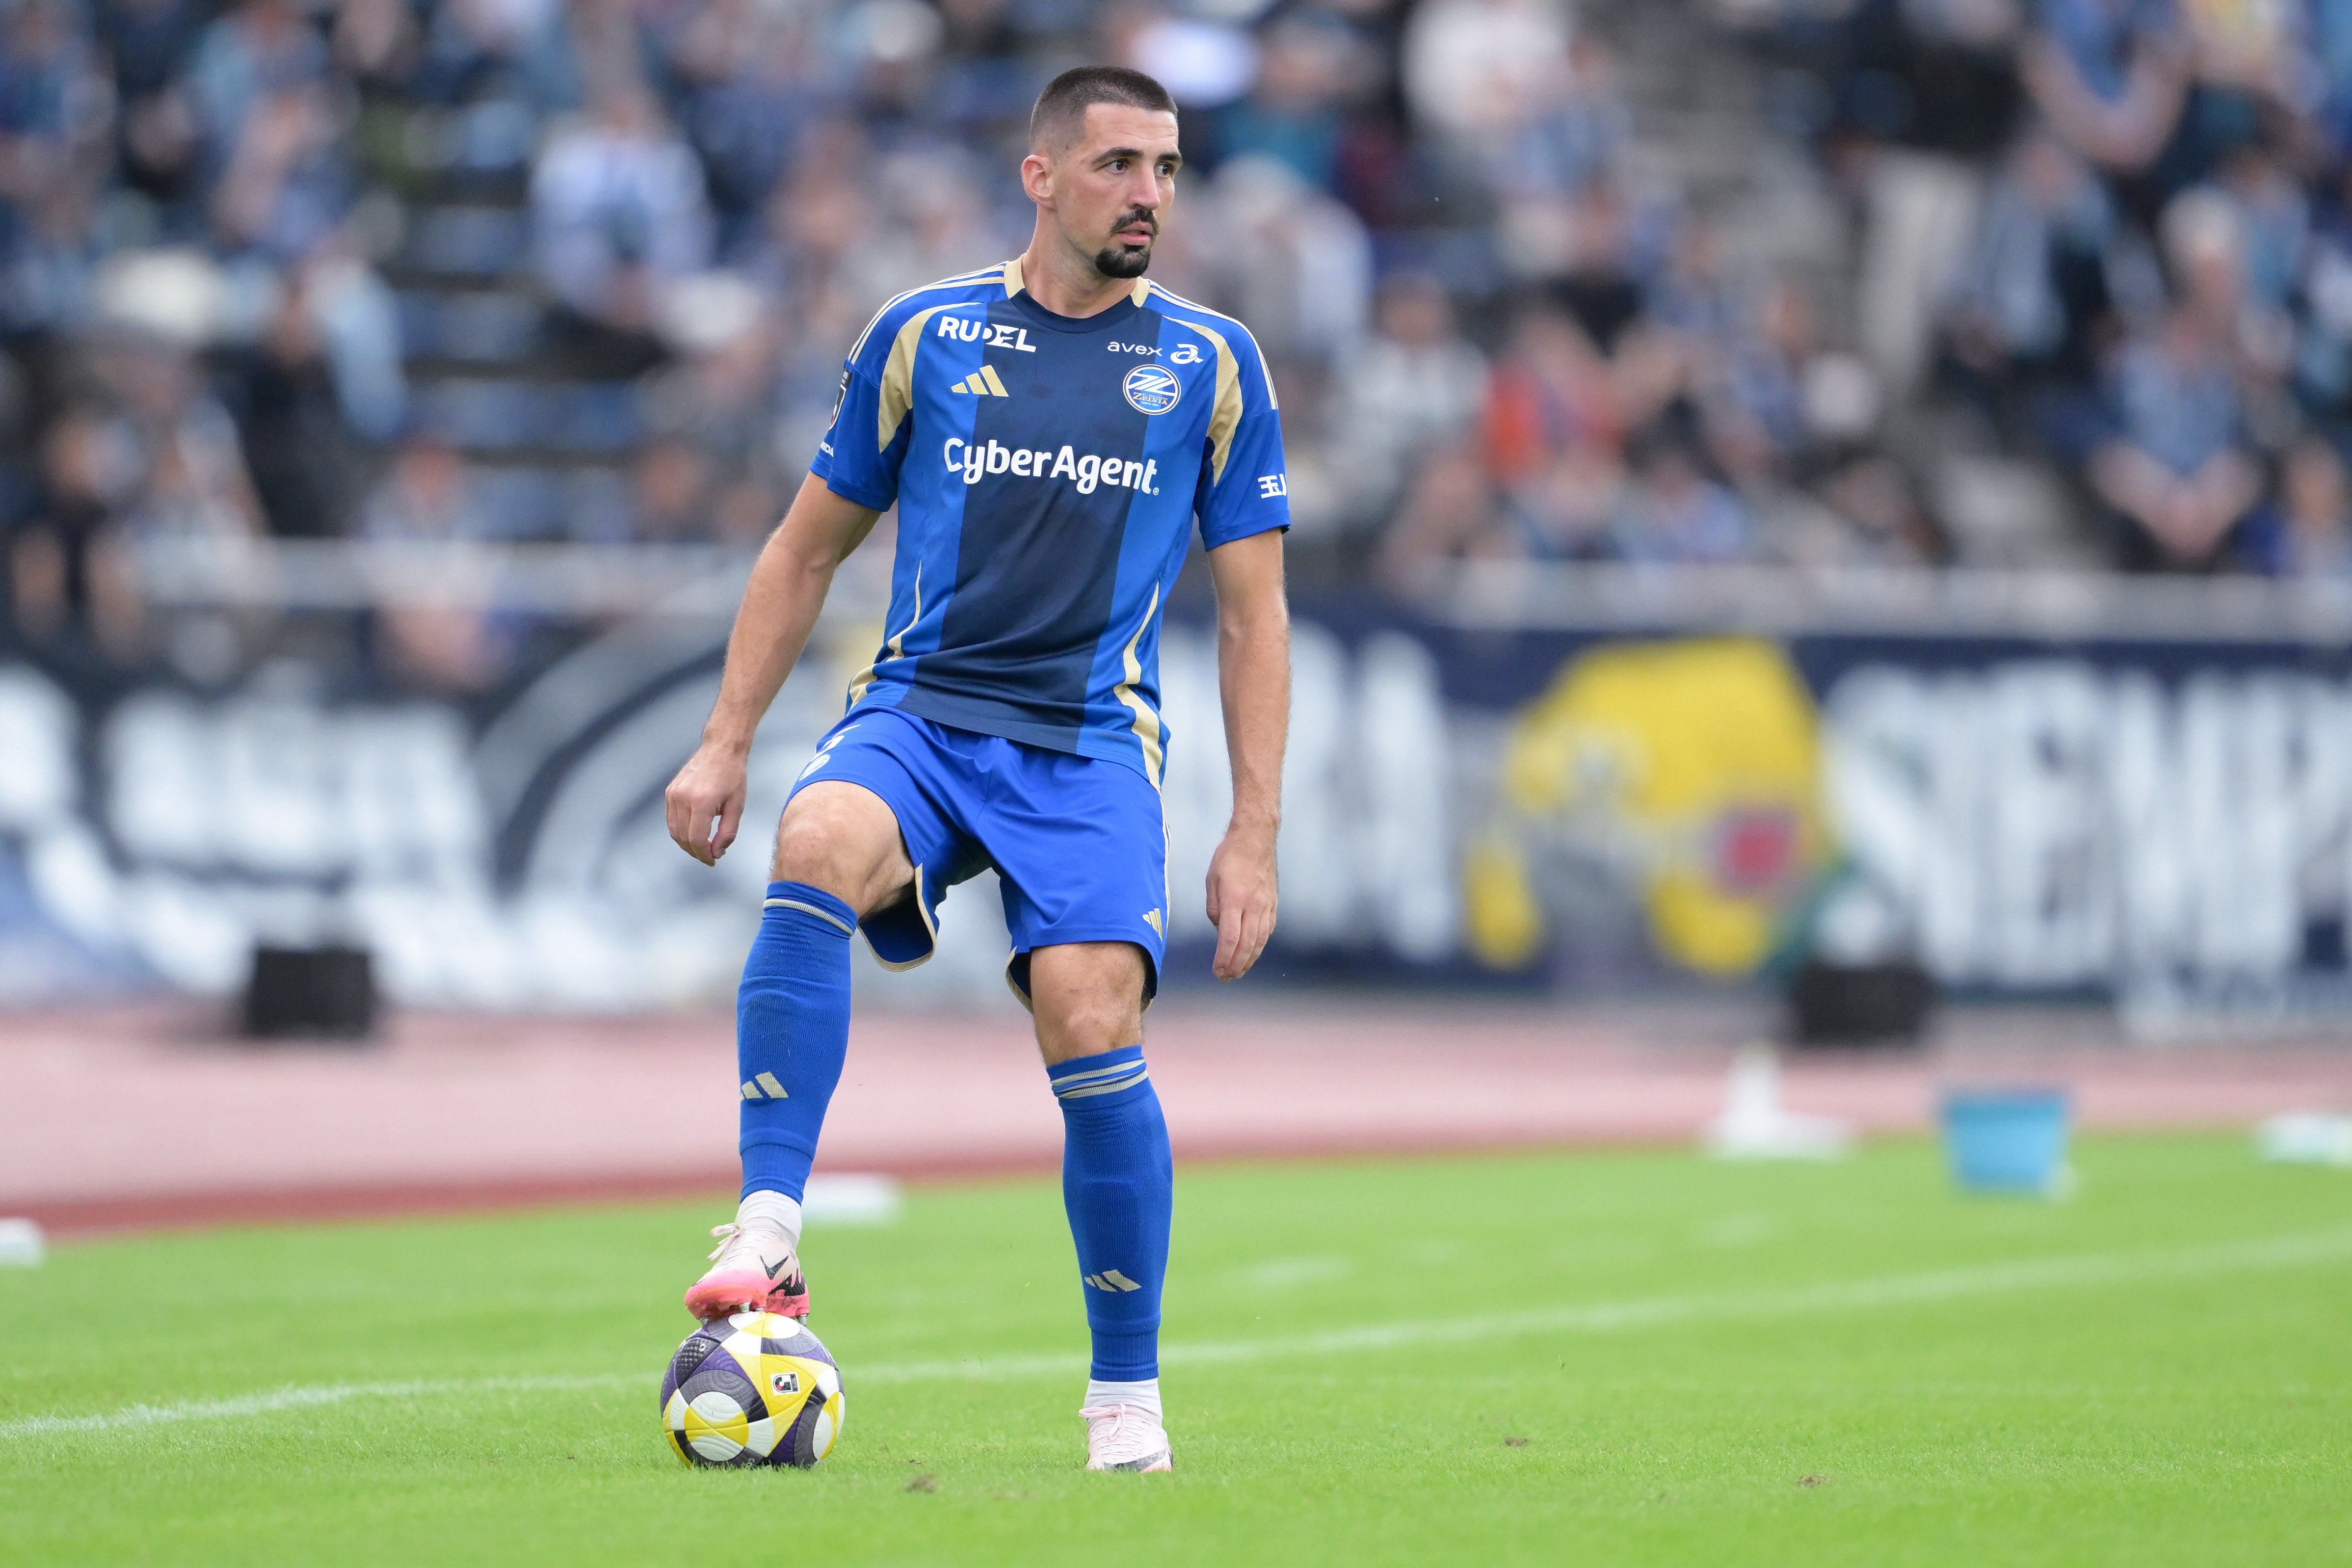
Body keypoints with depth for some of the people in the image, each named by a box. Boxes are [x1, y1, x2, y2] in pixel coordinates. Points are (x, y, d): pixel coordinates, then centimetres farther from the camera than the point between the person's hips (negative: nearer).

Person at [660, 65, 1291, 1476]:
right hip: (919, 711, 0)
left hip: (1091, 739, 0)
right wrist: (726, 744, 8)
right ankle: (769, 1242, -35)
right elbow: (808, 551, 16)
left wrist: (1254, 839, 3)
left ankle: (1129, 1400, -4)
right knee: (820, 843, -34)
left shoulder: (1211, 365, 8)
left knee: (1091, 1025, -21)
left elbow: (1253, 612, 10)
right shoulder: (925, 335, 8)